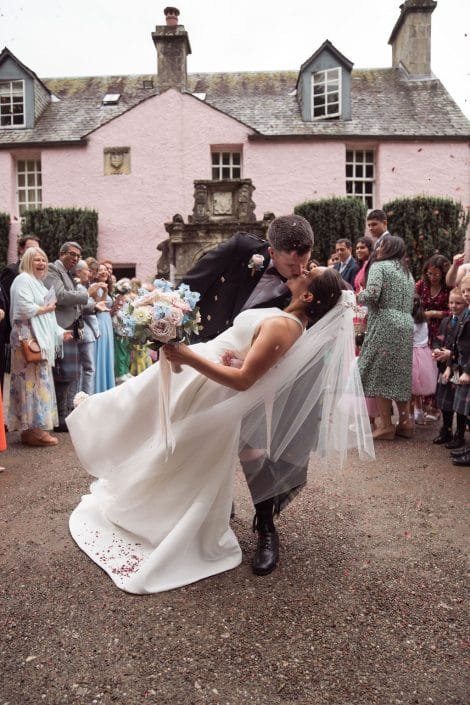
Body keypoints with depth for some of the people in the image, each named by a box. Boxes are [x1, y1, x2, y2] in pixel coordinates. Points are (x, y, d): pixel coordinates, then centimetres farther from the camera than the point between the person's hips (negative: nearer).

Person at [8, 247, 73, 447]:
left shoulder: (38, 283, 24)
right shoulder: (23, 280, -7)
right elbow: (25, 309, -21)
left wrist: (60, 332, 16)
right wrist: (47, 308, -7)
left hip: (41, 339, 10)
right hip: (28, 339, -10)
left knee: (40, 382, 9)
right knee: (34, 382, -11)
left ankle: (31, 428, 13)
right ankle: (34, 429, -8)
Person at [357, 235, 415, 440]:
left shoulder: (379, 266, -1)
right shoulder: (406, 272, 23)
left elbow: (371, 294, -16)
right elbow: (410, 304, 21)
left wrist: (358, 296, 3)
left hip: (385, 324, -8)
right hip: (406, 325, 8)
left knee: (379, 374, -3)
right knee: (399, 374, 12)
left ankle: (386, 425, -2)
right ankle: (405, 422, 15)